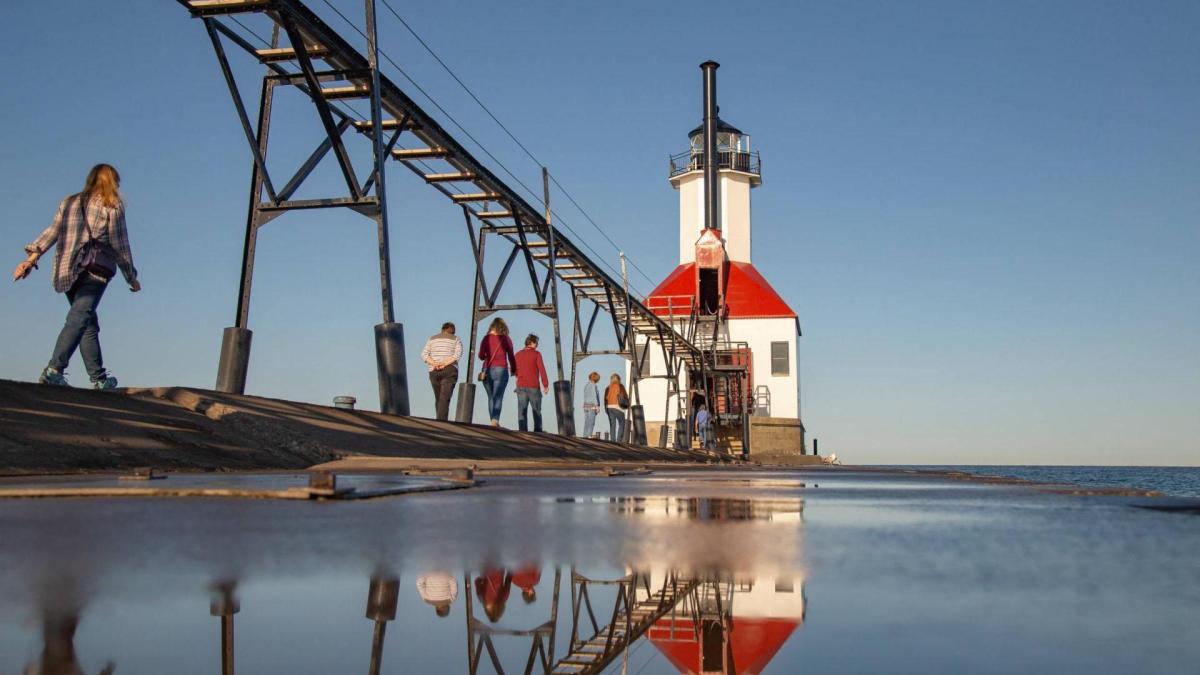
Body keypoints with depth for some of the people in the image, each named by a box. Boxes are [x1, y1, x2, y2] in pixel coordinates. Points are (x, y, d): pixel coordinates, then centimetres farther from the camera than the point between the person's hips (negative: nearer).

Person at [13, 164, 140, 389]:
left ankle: (99, 378, 9)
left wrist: (32, 257, 2)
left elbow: (53, 231, 8)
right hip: (96, 269, -6)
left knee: (89, 324, 10)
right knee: (79, 319, -14)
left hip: (67, 270, 6)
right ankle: (54, 369, -28)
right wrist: (132, 278, 11)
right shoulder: (112, 206, 5)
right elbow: (120, 245, 4)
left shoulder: (69, 203, 20)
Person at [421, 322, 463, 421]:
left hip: (434, 371, 3)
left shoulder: (432, 339, 15)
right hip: (450, 371, -3)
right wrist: (444, 364, -14)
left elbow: (424, 355, 1)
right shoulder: (456, 339, 8)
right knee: (444, 399, -12)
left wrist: (435, 364, -10)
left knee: (438, 398, 15)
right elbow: (458, 354, -10)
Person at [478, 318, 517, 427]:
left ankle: (493, 421, 10)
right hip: (501, 370, -2)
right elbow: (511, 356, 7)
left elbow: (481, 356, 3)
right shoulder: (506, 339, 3)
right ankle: (495, 419, -26)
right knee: (498, 397, -8)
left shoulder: (486, 338, 5)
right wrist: (513, 370, 22)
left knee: (491, 397, 12)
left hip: (487, 370, 2)